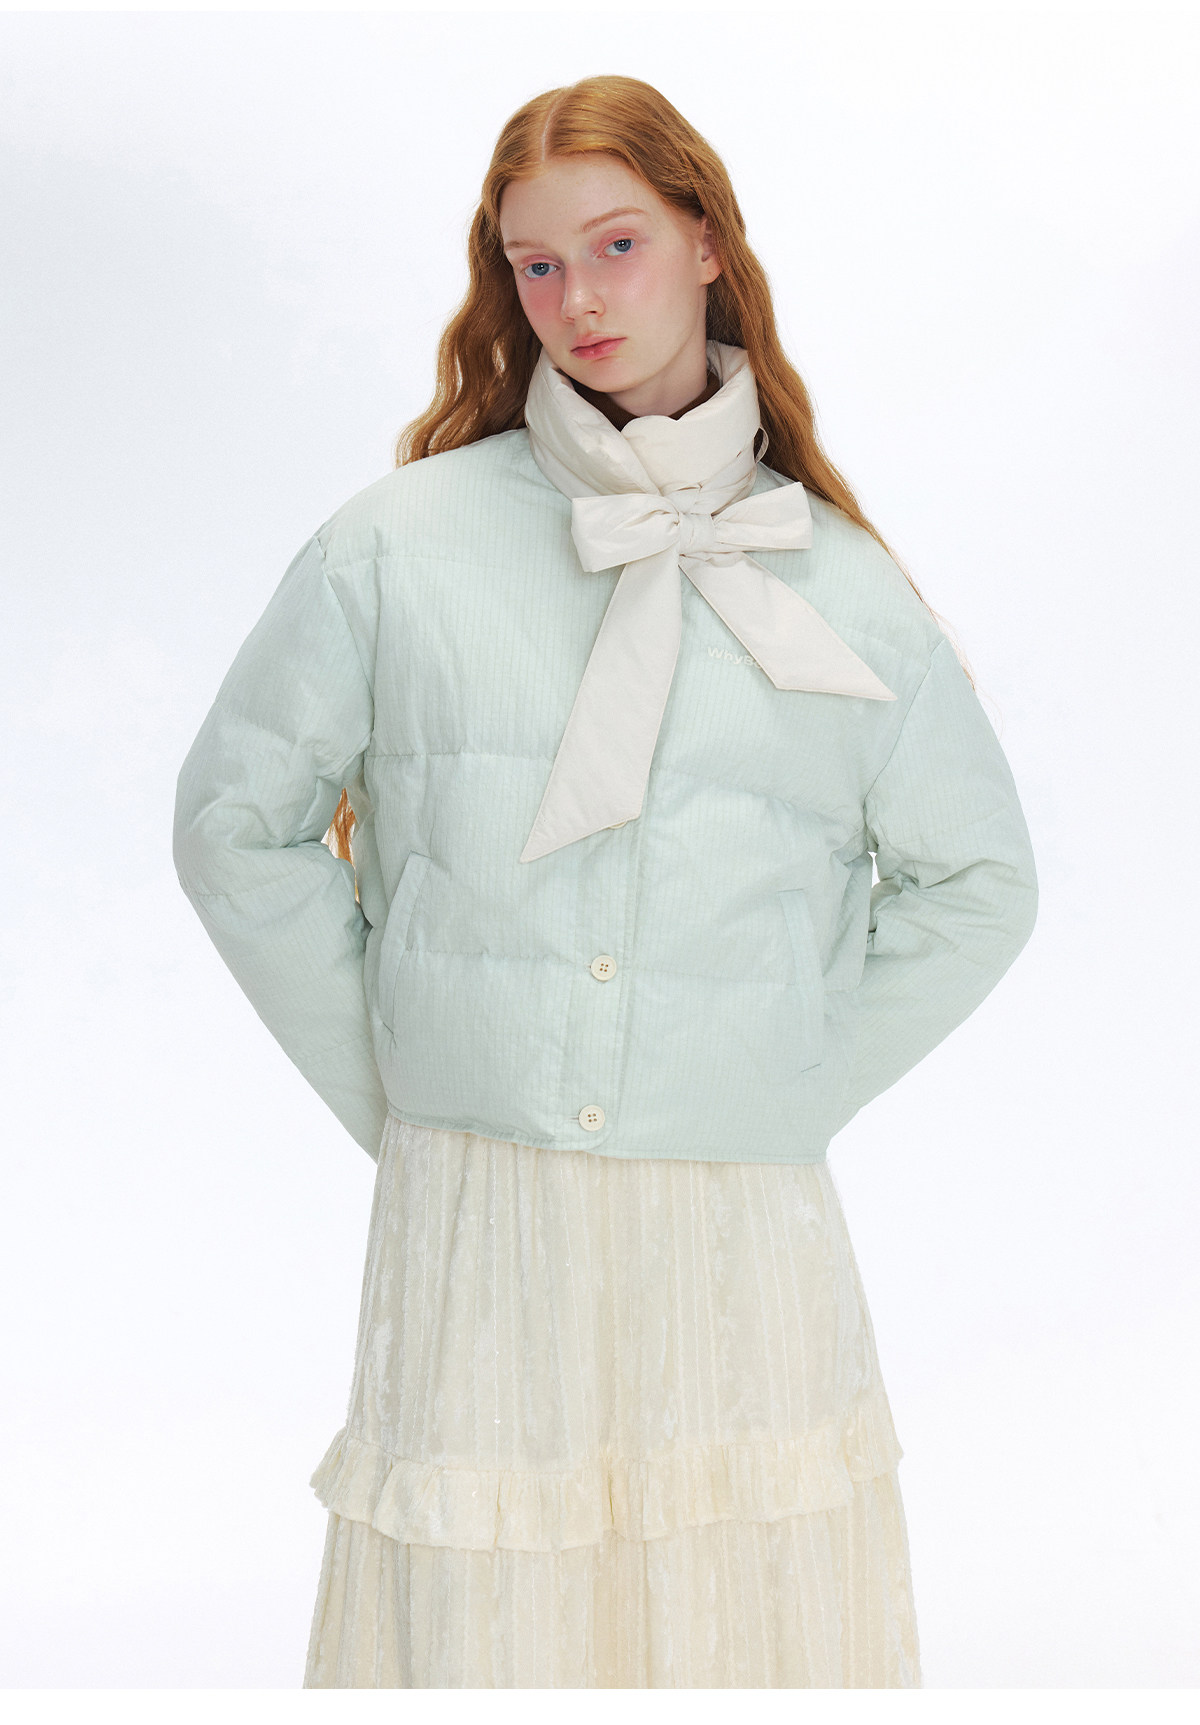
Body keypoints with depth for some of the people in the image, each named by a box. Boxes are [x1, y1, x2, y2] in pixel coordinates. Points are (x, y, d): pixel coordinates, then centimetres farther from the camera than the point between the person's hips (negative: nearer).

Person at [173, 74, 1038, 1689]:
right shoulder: (400, 542, 2)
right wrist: (383, 1088, 4)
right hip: (473, 1234, 0)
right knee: (479, 1610, 5)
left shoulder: (839, 589, 4)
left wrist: (795, 1085, 6)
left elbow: (977, 881, 12)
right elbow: (236, 822, 7)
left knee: (754, 1610, 6)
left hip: (742, 1236, 1)